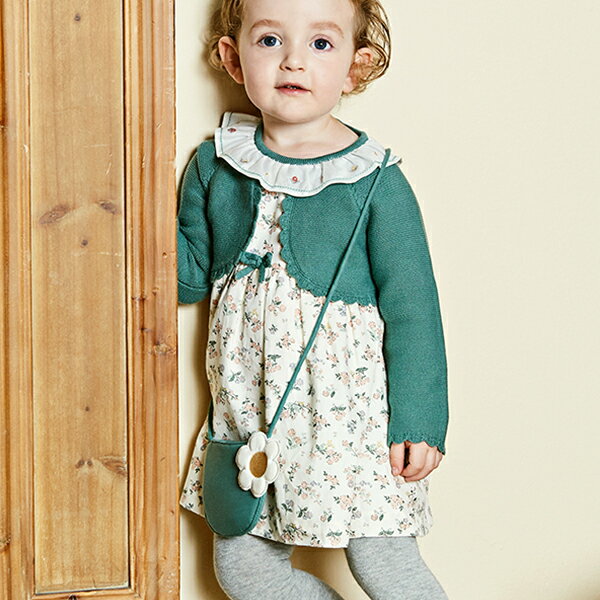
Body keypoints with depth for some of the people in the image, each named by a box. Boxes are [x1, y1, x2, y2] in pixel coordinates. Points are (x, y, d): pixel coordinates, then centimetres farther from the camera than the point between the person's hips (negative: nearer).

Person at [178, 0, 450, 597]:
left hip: (350, 409, -4)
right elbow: (193, 276, 8)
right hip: (246, 408, 4)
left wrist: (419, 420, -9)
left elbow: (411, 308, -6)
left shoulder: (376, 179, -9)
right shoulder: (214, 163, 2)